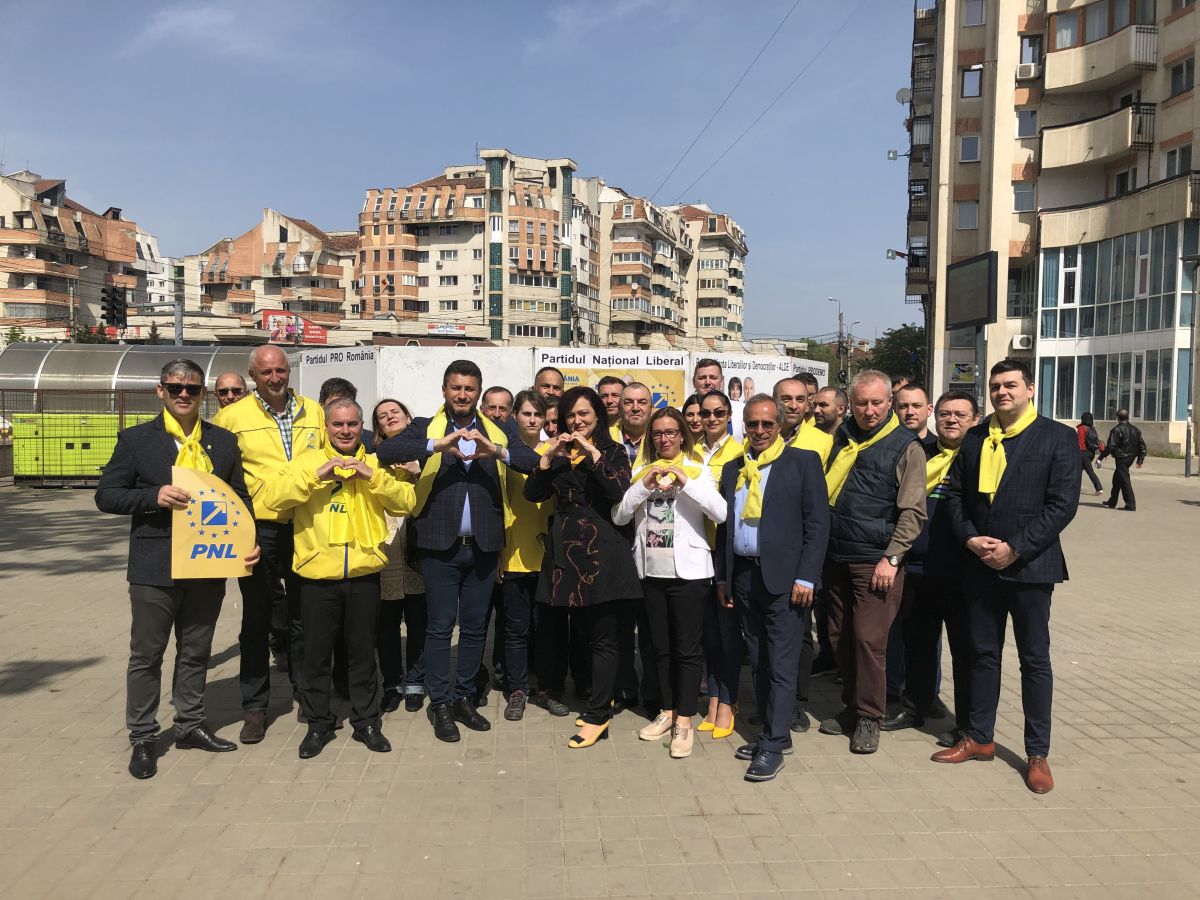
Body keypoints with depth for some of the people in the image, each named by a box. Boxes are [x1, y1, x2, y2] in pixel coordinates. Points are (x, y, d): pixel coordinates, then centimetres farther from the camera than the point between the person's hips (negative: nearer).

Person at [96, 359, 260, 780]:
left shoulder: (224, 441, 7)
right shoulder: (136, 439, -1)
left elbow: (240, 498, 11)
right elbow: (106, 495, -3)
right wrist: (154, 495, -20)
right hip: (155, 567, -3)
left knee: (196, 652, 15)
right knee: (146, 655, 7)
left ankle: (190, 725, 30)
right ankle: (142, 738, 19)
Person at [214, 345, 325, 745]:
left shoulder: (314, 412, 6)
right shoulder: (233, 416, -3)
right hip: (258, 529, -2)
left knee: (304, 617, 14)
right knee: (257, 620, 7)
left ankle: (306, 695, 29)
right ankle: (254, 707, 17)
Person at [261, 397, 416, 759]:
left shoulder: (375, 463, 8)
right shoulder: (307, 460, 4)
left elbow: (407, 501, -5)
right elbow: (272, 498, -11)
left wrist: (373, 476, -17)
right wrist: (317, 475, -19)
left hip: (364, 573, 1)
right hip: (317, 574, -1)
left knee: (363, 652, 11)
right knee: (317, 653, 9)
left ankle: (366, 721, 24)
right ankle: (318, 723, 24)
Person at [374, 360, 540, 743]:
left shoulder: (499, 432, 8)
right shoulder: (426, 427, 3)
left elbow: (534, 461, -5)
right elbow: (386, 451, -14)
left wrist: (495, 450, -21)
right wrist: (438, 444, -27)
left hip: (483, 546, 2)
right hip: (441, 545, -2)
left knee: (475, 627, 11)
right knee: (440, 626, 4)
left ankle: (464, 698, 25)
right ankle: (440, 704, 16)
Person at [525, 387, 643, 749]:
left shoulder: (613, 451, 4)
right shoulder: (559, 453, 15)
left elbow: (621, 492, -15)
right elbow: (533, 494, 3)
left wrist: (593, 454, -16)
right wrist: (549, 457, -8)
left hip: (603, 548, -4)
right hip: (567, 548, 5)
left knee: (602, 635, -3)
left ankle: (597, 716, 1)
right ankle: (602, 698, 22)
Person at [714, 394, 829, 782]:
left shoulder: (803, 462, -2)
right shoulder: (732, 469, 13)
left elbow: (818, 523, -6)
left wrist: (806, 578, -12)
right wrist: (722, 576, 13)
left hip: (784, 577, -5)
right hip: (744, 576, 6)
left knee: (781, 665, -3)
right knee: (759, 661, 13)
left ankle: (773, 746, 4)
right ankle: (773, 733, 24)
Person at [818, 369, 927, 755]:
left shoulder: (905, 446, -5)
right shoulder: (841, 438, 10)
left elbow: (913, 511, -8)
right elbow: (822, 492, 19)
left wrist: (891, 558, -13)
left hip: (876, 562, -5)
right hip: (837, 558, 6)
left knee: (869, 638, -5)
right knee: (840, 637, 11)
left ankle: (868, 718, 9)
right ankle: (851, 707, 25)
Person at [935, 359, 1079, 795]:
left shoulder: (1058, 437, -4)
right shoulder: (974, 438, 9)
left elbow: (1063, 504, -10)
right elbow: (955, 493, 10)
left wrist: (1015, 548, -16)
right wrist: (970, 538, -7)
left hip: (1029, 565, -4)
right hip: (980, 565, 4)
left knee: (1035, 659, 5)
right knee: (983, 654, 13)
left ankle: (1037, 753, 16)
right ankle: (979, 738, 25)